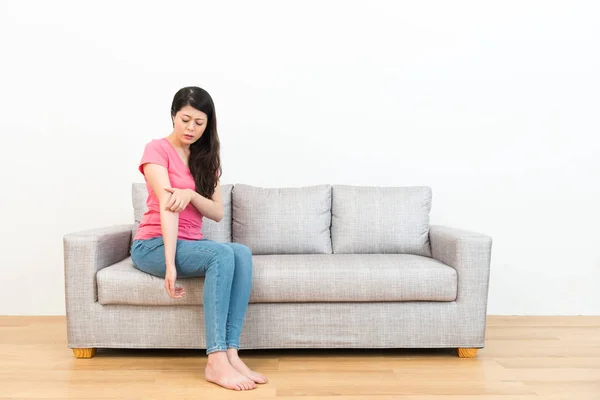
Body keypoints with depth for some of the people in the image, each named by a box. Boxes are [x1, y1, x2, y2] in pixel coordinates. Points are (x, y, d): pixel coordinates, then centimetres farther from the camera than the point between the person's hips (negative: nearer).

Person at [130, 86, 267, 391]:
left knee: (242, 253, -26)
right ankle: (216, 361, -33)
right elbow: (167, 206, -22)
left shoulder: (206, 159, 12)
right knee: (223, 254, -33)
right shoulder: (157, 150, -6)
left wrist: (190, 194, -20)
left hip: (191, 243, 6)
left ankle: (230, 353, -31)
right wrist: (170, 264, -30)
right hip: (153, 246, -5)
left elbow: (217, 213, 0)